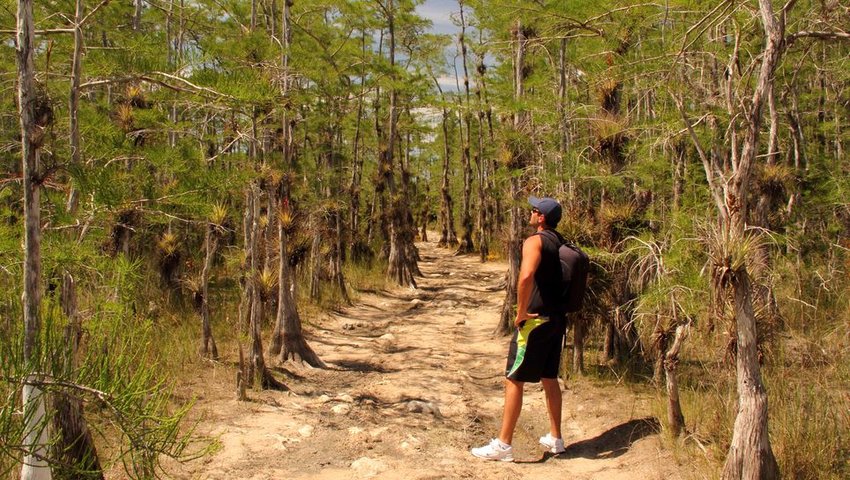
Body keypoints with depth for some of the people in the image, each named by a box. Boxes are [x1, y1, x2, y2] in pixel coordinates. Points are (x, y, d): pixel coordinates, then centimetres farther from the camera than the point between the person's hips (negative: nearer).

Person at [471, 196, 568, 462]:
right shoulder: (560, 243, 12)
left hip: (535, 321, -8)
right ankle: (555, 439, 26)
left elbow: (526, 276, -33)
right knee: (550, 378, 18)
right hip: (557, 319, 9)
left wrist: (521, 312, -22)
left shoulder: (535, 241, -15)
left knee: (514, 380, -2)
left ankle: (503, 445, 1)